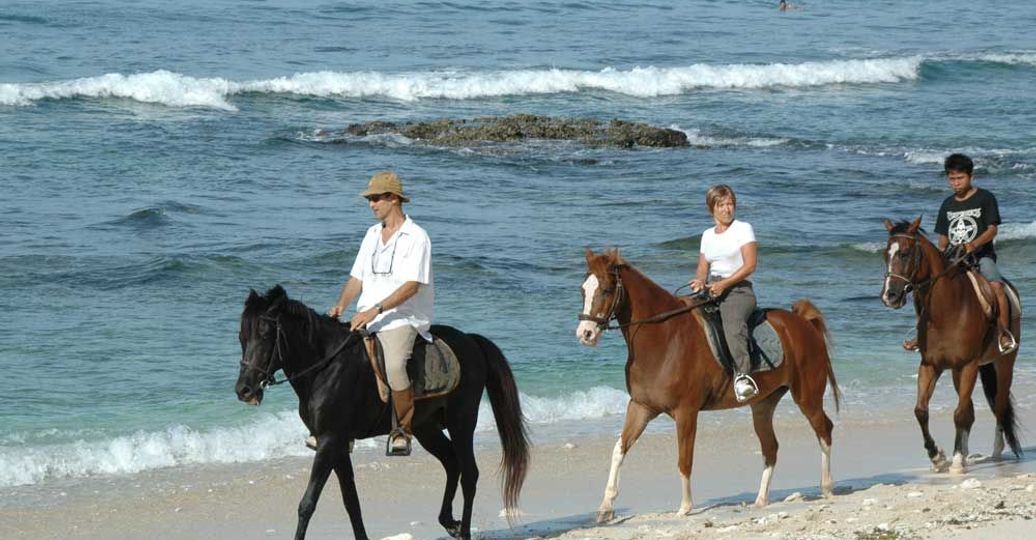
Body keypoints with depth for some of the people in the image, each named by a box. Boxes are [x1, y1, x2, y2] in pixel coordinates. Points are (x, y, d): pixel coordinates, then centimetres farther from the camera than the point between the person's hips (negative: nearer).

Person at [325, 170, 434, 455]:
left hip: (402, 319, -7)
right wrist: (341, 305, -2)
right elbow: (357, 277, 17)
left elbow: (411, 285, -15)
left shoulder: (416, 237, -6)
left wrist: (376, 310, -24)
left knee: (394, 366, -32)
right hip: (366, 319, 7)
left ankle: (403, 431, -16)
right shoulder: (373, 234, 17)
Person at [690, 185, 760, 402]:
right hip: (711, 289, 7)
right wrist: (700, 280, -6)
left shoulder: (743, 229, 3)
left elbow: (750, 265, -6)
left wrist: (724, 284, -15)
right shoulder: (708, 235, 21)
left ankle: (742, 375, -53)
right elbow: (703, 267, 19)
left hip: (738, 288, -7)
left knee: (733, 324, -35)